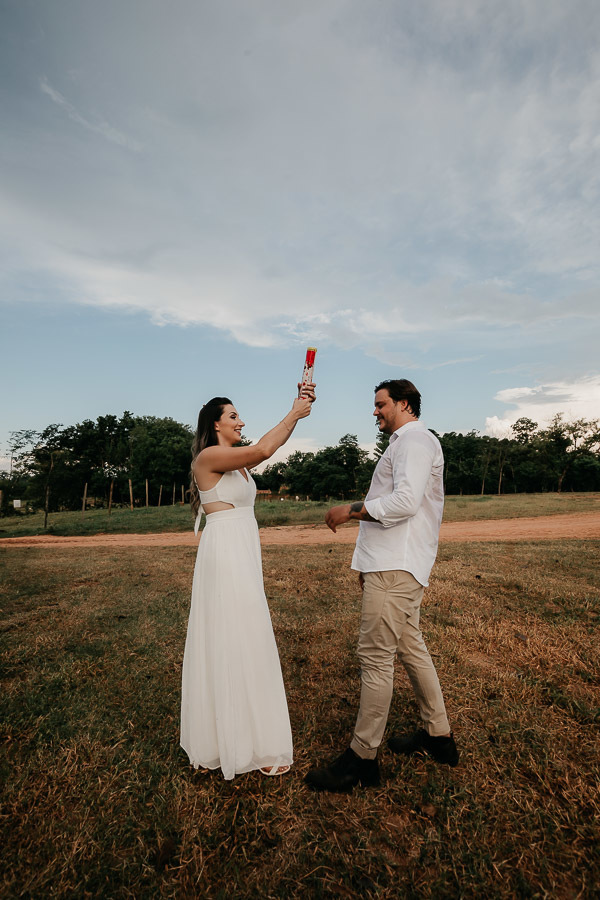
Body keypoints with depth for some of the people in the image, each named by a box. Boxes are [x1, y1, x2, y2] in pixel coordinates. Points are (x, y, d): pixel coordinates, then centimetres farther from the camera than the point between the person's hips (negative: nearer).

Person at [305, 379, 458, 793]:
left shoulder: (415, 440, -11)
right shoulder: (405, 443, 22)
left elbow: (405, 502, -25)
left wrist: (351, 510, -16)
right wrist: (371, 561, 23)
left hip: (395, 568, -11)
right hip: (394, 563, 11)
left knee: (376, 656, -5)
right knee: (411, 647, 18)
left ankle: (363, 758, 7)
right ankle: (439, 735, 32)